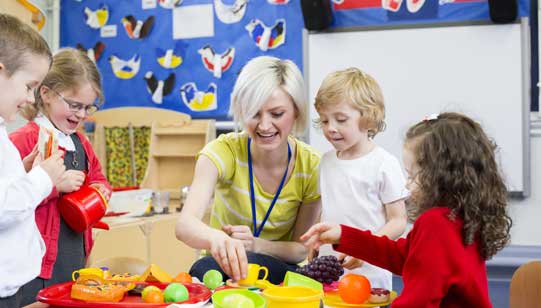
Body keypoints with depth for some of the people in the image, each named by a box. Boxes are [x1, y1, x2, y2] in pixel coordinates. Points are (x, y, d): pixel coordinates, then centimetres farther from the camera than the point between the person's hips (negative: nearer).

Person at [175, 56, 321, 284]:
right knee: (206, 269, -36)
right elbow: (185, 224, -31)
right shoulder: (224, 151, -16)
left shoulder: (311, 165, -11)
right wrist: (215, 237, -55)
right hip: (219, 268, 0)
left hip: (280, 270, 0)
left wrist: (256, 245, -26)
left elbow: (304, 249, -4)